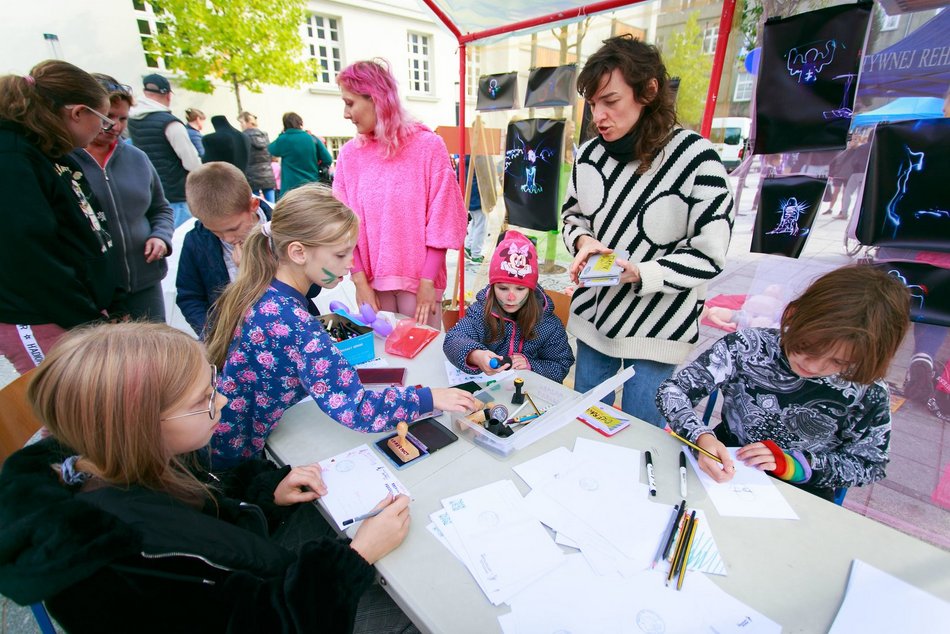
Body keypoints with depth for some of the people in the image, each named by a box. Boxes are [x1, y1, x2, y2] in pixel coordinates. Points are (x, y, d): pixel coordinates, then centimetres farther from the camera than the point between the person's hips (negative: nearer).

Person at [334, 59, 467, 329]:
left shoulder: (428, 146, -6)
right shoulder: (350, 154, 3)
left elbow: (440, 220, -8)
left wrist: (428, 281, -12)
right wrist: (359, 280, -8)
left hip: (419, 278, -3)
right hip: (372, 279, 3)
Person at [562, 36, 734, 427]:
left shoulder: (694, 158, -16)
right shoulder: (589, 154, -1)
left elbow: (708, 258, -14)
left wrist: (639, 273, -28)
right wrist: (583, 241, -10)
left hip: (656, 326, -5)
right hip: (592, 314, 5)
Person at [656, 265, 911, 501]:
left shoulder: (868, 393, -11)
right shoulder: (749, 347, -17)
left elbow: (870, 465, 2)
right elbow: (672, 390, -17)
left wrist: (793, 464, -14)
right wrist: (701, 437, -35)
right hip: (724, 475, 0)